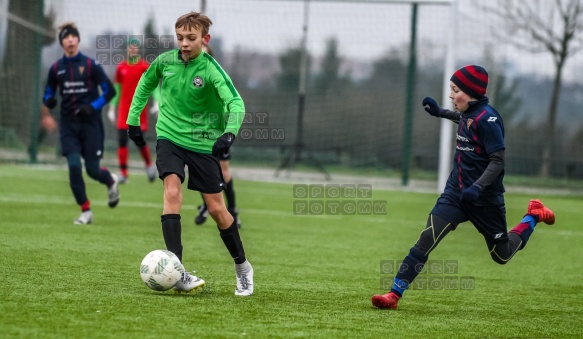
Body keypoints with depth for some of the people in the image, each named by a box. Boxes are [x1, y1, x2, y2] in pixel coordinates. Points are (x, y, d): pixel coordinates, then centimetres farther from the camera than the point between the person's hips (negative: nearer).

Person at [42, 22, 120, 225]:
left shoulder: (90, 65, -5)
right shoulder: (56, 68, 4)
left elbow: (109, 91, -4)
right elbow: (48, 93, 13)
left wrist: (92, 107, -17)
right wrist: (49, 101, -11)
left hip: (90, 123, -2)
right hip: (68, 124, 2)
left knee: (92, 170, 0)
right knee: (74, 166, -12)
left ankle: (111, 181, 37)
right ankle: (85, 211, 1)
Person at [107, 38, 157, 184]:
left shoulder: (145, 67, -2)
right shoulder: (121, 68, 9)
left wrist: (157, 102, -20)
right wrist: (112, 109, 14)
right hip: (124, 108, 3)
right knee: (122, 140, -5)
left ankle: (149, 165, 23)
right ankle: (123, 173, -2)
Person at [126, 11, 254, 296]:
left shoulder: (210, 69, -16)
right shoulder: (165, 61, -4)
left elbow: (236, 103, -27)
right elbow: (145, 84, 17)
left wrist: (229, 133, -43)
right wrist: (133, 119, 17)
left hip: (203, 142, -2)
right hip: (170, 137, 2)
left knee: (216, 209, 3)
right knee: (172, 192, -22)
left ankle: (242, 267, 27)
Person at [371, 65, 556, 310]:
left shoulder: (487, 119, -20)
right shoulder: (468, 113, 4)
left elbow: (498, 161, -22)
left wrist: (478, 188, -34)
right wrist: (440, 113, 25)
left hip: (484, 198, -6)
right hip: (456, 191, 6)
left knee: (502, 255, 13)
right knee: (425, 241, -12)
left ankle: (533, 216, 36)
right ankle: (394, 294, -15)